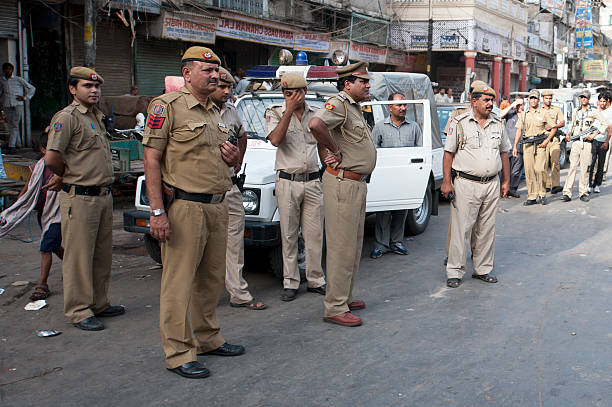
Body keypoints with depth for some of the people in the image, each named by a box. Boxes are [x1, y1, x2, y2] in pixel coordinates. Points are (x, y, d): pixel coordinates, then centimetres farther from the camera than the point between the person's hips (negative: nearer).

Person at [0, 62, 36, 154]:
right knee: (11, 125, 2)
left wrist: (25, 98, 3)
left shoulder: (19, 80, 6)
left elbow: (32, 88, 10)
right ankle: (17, 143, 11)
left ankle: (11, 146, -13)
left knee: (14, 125, -9)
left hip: (18, 105, -3)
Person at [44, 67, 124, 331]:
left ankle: (99, 304, 26)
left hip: (104, 195, 9)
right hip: (80, 198, -9)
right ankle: (79, 311, 7)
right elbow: (51, 158, -19)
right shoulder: (67, 117, -11)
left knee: (102, 254, 15)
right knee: (79, 256, -1)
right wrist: (71, 176, -3)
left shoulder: (97, 117, 16)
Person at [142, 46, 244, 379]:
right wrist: (157, 212, -19)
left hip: (217, 206, 8)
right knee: (179, 282, -3)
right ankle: (178, 354, 6)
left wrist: (233, 157, 4)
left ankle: (207, 338, 30)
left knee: (212, 278, 15)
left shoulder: (215, 112, 18)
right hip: (184, 207, -8)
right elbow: (151, 159, -12)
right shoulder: (167, 106, -6)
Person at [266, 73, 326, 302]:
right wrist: (289, 110, -18)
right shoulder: (275, 113, 1)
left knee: (315, 234, 6)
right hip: (287, 182, -2)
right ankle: (290, 283, 12)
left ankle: (315, 280, 17)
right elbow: (275, 140, -17)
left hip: (313, 181, 2)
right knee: (289, 235, 4)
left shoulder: (316, 114, 10)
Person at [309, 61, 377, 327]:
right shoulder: (339, 103, -14)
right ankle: (335, 308, -1)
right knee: (342, 247, -7)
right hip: (342, 183, -10)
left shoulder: (355, 108, 18)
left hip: (358, 183, 10)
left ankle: (345, 297, 29)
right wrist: (335, 151, -20)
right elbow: (316, 124, -34)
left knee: (353, 246, 17)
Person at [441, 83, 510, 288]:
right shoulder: (460, 123, -3)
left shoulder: (497, 124, 12)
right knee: (461, 229, -4)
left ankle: (483, 269, 20)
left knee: (487, 229, 10)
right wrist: (446, 182, -10)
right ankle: (454, 271, 4)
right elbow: (448, 153, -3)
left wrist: (506, 180, 14)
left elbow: (503, 153, 19)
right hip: (466, 184, -5)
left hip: (492, 185, 5)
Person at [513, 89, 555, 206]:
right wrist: (515, 146, 4)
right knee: (529, 171, -1)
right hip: (527, 144, 2)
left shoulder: (543, 113, 7)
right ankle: (532, 197, 5)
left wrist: (547, 140, -3)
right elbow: (519, 130, 12)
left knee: (540, 170, -12)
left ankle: (542, 194, 3)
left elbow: (554, 128, 10)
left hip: (540, 144, -2)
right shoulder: (523, 114, 14)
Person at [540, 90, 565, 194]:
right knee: (544, 163, -2)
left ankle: (556, 185, -16)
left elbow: (562, 123, 6)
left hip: (554, 139, 0)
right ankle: (546, 185, 5)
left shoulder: (557, 109, 13)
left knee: (555, 162, -11)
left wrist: (553, 126, -12)